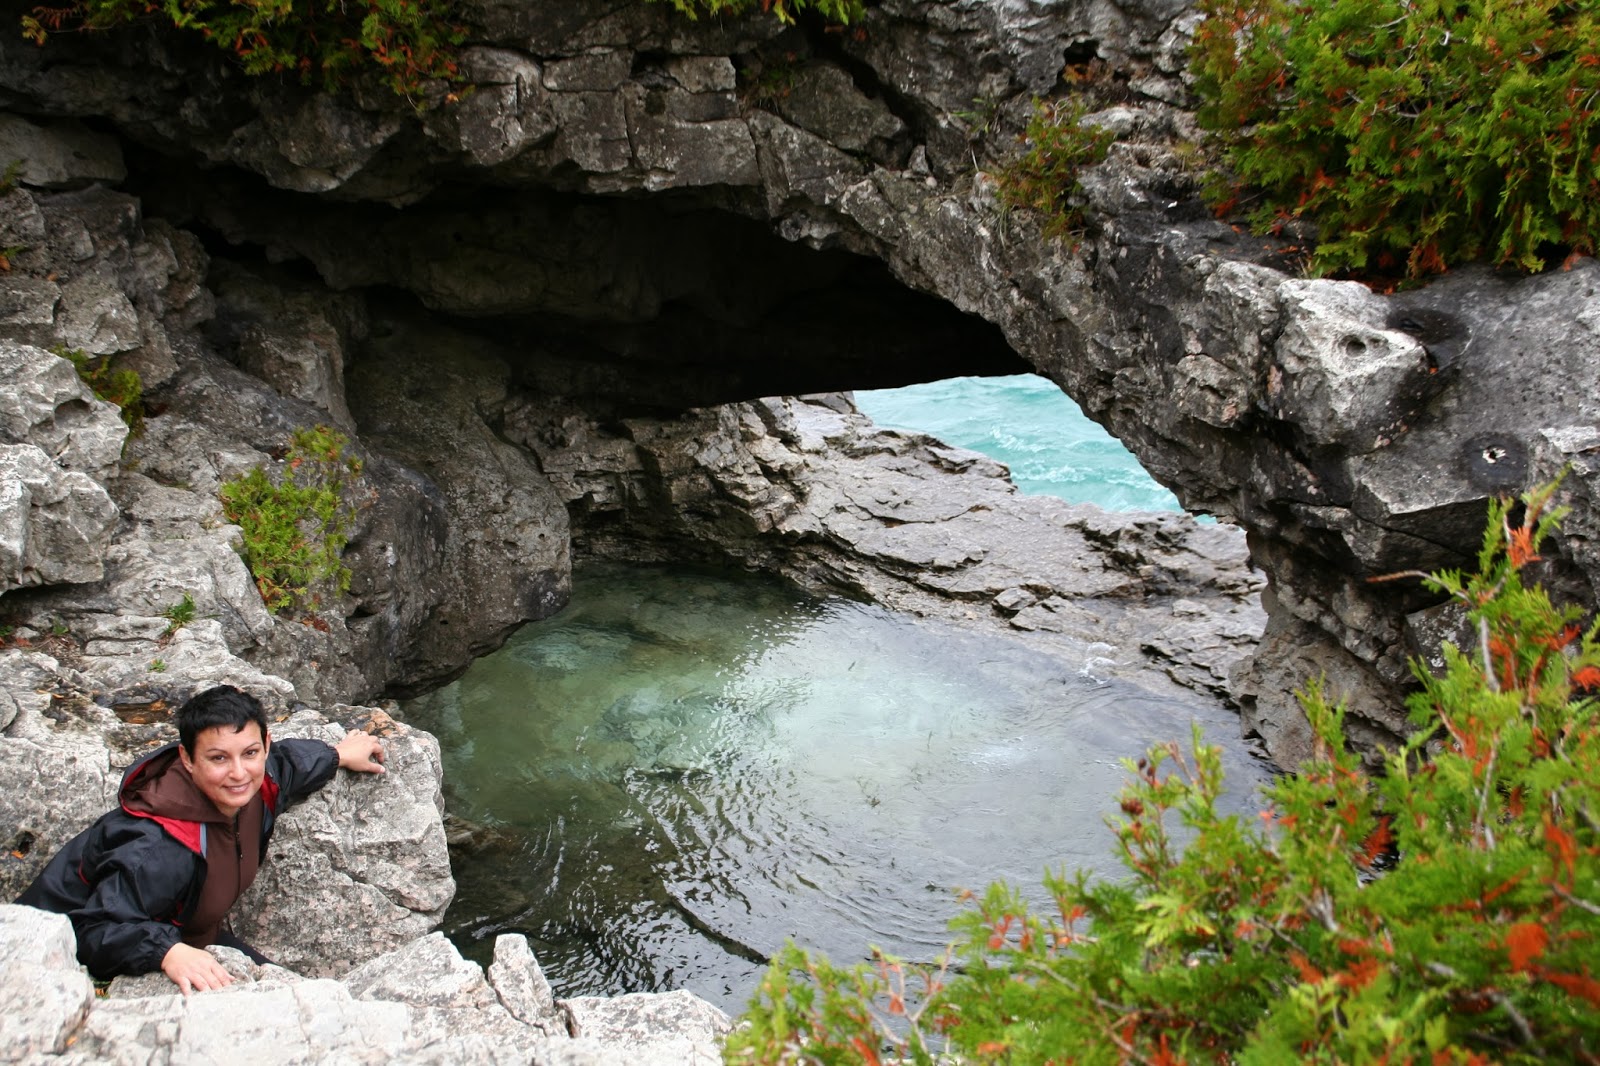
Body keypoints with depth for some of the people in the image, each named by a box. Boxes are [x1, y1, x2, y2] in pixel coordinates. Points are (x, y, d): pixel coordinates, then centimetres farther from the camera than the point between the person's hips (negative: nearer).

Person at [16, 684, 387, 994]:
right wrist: (168, 952, -58)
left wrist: (339, 755, 24)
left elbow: (287, 761, 9)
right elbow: (99, 931, -42)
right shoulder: (158, 851, -41)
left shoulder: (257, 784, -15)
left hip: (183, 937, 7)